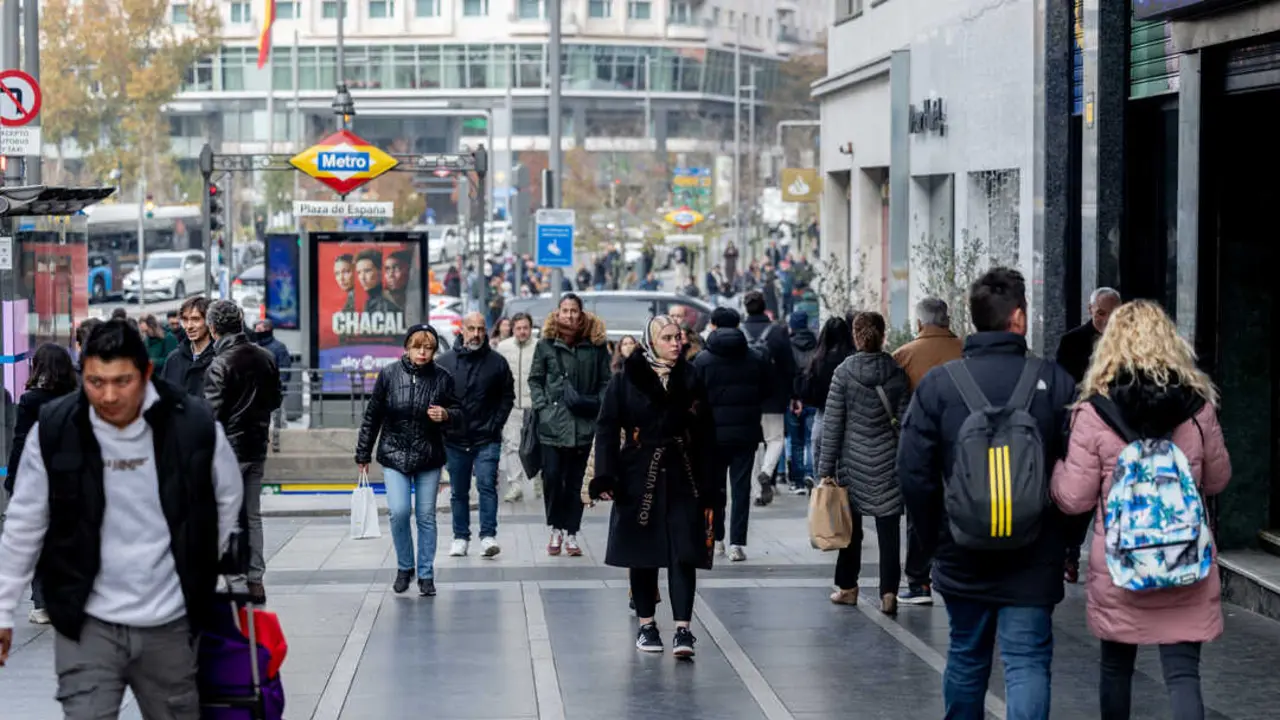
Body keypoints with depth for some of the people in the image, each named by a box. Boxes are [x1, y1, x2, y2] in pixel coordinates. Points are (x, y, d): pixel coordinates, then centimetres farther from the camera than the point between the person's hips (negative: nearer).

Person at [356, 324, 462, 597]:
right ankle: (404, 567, 12)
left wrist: (446, 415, -20)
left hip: (429, 457, 1)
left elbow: (458, 415, 4)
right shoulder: (389, 375, -4)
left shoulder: (442, 378, -4)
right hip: (394, 455, -1)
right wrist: (363, 454, 6)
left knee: (426, 516, 5)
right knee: (398, 512, -11)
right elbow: (372, 416, 3)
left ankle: (426, 574, 17)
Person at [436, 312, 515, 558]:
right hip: (454, 439, 2)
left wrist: (496, 425, -2)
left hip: (487, 439, -2)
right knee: (459, 491, 10)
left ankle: (488, 535, -11)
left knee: (487, 485, -13)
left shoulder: (497, 362, 1)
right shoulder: (445, 362, 2)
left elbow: (508, 397, 8)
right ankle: (460, 537, 18)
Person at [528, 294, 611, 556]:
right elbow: (535, 379, 10)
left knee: (575, 481, 5)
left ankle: (571, 533, 14)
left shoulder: (596, 346, 3)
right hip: (552, 423, 0)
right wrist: (541, 406, -1)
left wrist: (596, 404, -4)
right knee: (552, 477, -6)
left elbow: (605, 381, 9)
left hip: (583, 424, 0)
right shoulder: (546, 345, 4)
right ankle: (556, 528, 12)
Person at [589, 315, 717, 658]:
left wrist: (709, 487, 3)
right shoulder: (626, 380, -2)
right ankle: (646, 625, 19)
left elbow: (705, 436, 7)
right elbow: (607, 428, -4)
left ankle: (683, 629, -9)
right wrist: (606, 477, -13)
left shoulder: (690, 380, 5)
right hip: (639, 478, -1)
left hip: (682, 479, 1)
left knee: (684, 553, -6)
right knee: (642, 553, 7)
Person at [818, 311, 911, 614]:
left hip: (853, 461, 0)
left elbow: (832, 424, -5)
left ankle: (847, 587, 23)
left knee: (851, 526, 14)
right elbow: (905, 421, -1)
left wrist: (826, 467, -1)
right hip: (888, 462, 0)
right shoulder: (897, 373, -2)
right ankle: (888, 592, -3)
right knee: (888, 529, 2)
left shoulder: (844, 372, -6)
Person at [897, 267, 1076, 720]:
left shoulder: (937, 383, -5)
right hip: (1033, 562, -2)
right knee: (1027, 662, 0)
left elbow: (914, 473, -6)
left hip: (962, 558, 2)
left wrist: (935, 540, 7)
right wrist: (1062, 540, 8)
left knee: (966, 658, 17)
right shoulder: (1055, 382, -7)